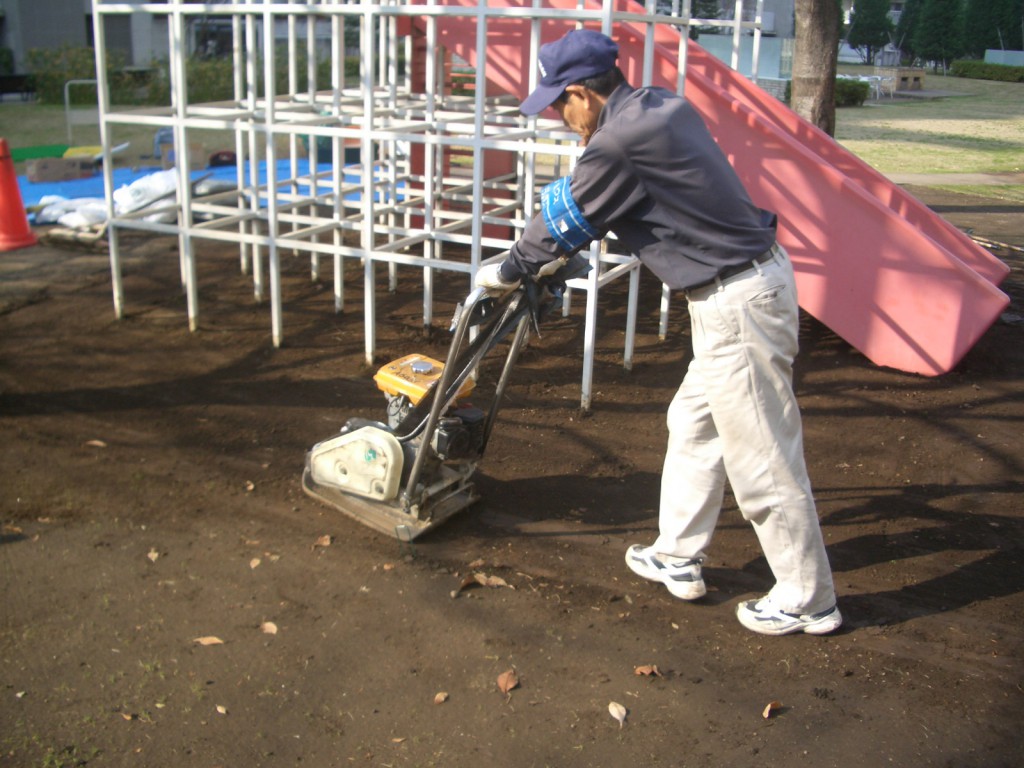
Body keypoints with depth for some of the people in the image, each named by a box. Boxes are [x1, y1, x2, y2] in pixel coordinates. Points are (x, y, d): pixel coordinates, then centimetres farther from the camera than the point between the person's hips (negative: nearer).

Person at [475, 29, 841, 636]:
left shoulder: (617, 144, -18)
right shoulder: (666, 108, 10)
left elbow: (564, 220, -3)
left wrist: (508, 273, 14)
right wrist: (558, 256, 31)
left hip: (737, 304, -10)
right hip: (756, 274, 10)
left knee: (762, 459, 1)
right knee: (693, 424, 20)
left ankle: (808, 601, 17)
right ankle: (679, 557, 34)